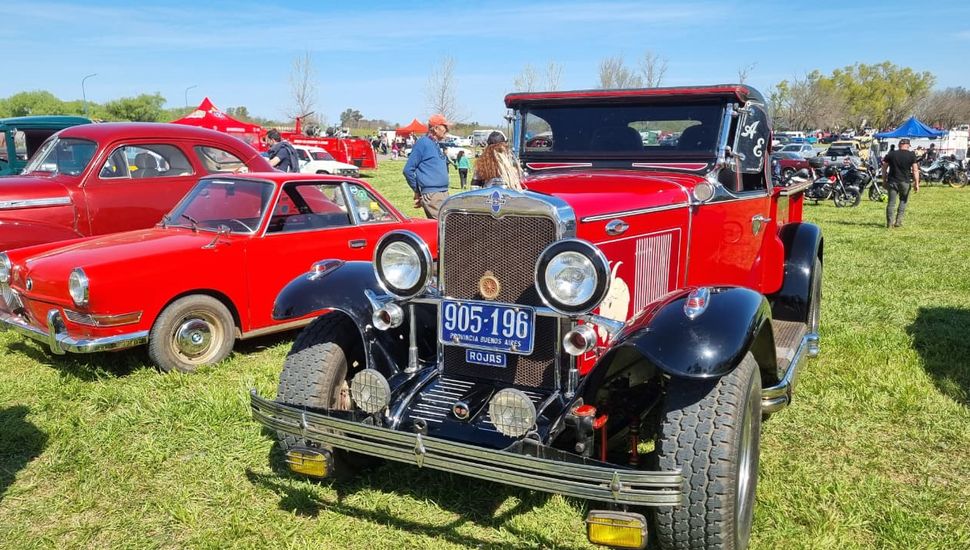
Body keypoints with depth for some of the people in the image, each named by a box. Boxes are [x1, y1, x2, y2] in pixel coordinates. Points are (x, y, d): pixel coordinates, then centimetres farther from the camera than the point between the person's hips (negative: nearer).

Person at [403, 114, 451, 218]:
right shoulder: (423, 143, -8)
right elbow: (408, 170, -9)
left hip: (444, 193, 9)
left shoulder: (436, 145, 18)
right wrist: (417, 191, -2)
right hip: (431, 195, -9)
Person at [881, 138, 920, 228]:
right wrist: (916, 183, -2)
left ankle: (890, 223, -5)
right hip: (904, 182, -1)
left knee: (891, 202, 2)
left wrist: (884, 181, 14)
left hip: (892, 181, 1)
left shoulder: (890, 154, 4)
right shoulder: (911, 155, 0)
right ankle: (898, 221, 9)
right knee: (903, 201, 15)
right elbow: (915, 170, -4)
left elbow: (884, 168, 6)